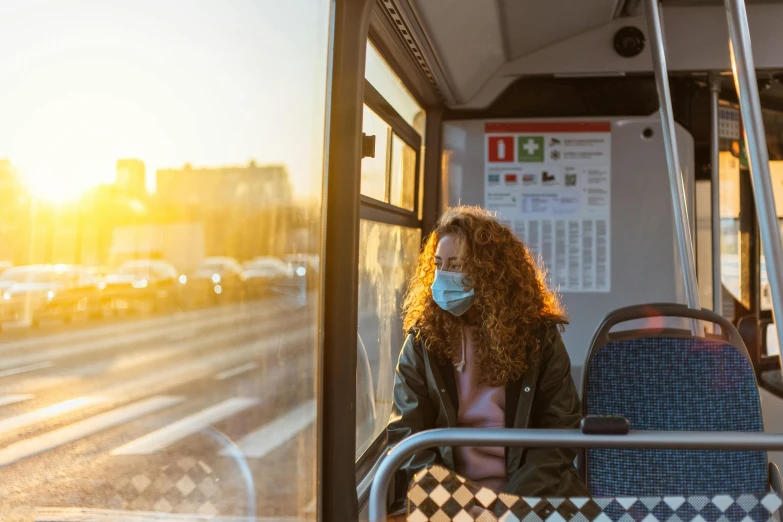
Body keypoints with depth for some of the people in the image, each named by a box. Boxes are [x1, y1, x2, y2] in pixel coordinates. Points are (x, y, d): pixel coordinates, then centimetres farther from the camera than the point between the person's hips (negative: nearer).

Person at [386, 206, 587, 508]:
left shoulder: (538, 335, 0)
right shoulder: (424, 336, 1)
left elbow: (563, 430, 0)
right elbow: (406, 432, -2)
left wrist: (514, 495, -12)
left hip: (526, 491, 0)